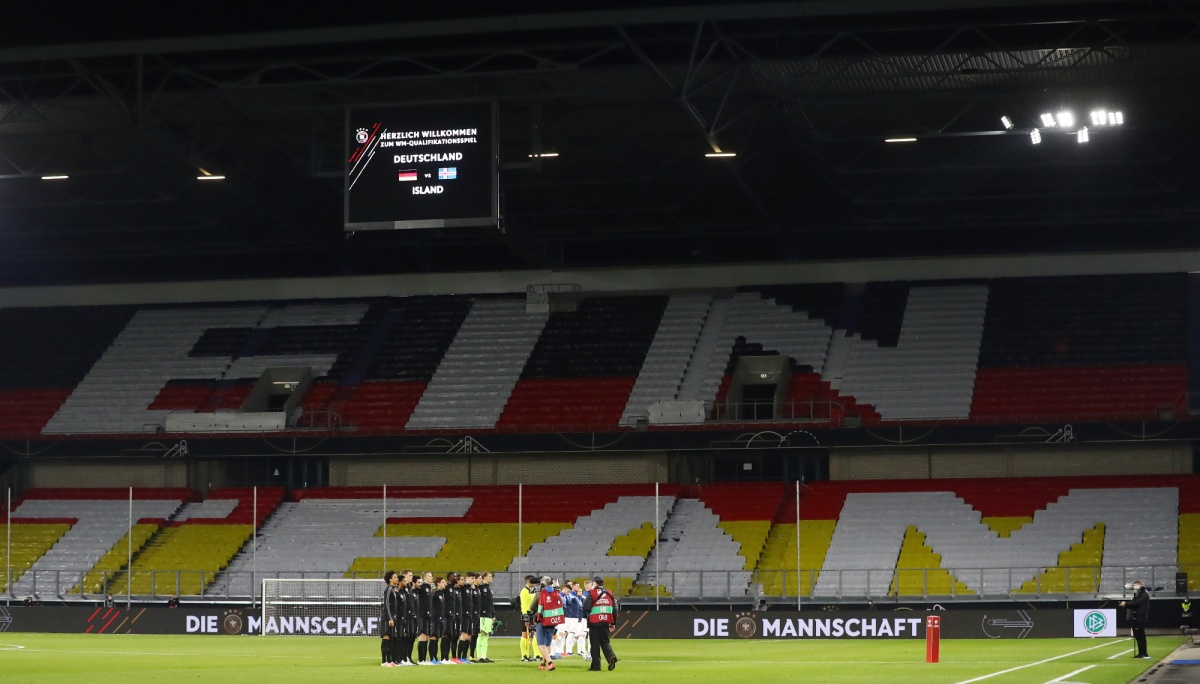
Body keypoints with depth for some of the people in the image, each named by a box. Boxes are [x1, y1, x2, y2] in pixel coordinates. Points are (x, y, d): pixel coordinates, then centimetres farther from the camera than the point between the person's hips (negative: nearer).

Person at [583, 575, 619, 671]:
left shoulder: (592, 593, -5)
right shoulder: (609, 593, 10)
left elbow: (586, 608, -11)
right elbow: (614, 609, 10)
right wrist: (613, 623, 15)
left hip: (594, 623, -4)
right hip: (606, 622, 4)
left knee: (595, 643, 2)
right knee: (604, 641, 15)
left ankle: (596, 666, 1)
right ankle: (611, 656, -12)